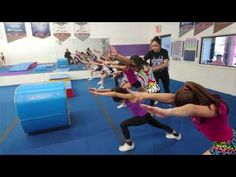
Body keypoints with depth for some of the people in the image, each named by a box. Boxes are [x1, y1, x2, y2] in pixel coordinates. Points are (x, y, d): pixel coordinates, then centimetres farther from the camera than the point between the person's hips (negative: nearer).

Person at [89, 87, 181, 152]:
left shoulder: (130, 96, -30)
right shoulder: (126, 94, -6)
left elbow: (115, 94, -44)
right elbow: (112, 90, -8)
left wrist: (99, 94, -42)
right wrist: (98, 90, -15)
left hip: (143, 117, -10)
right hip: (145, 115, 10)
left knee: (123, 124, -14)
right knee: (158, 124, 27)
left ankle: (129, 144, 4)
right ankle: (175, 134, 47)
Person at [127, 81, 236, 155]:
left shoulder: (216, 108, -34)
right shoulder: (199, 101, -14)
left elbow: (193, 109, -59)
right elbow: (172, 98, -30)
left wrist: (167, 112, -76)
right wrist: (145, 95, -39)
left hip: (226, 144, -8)